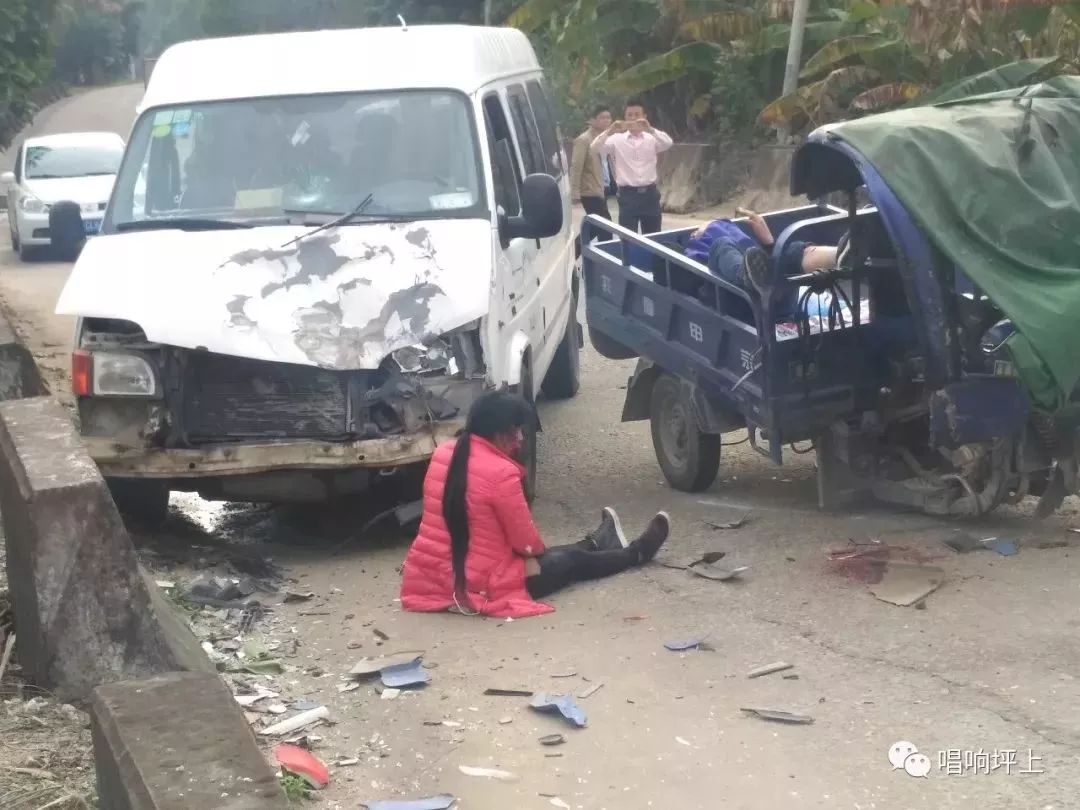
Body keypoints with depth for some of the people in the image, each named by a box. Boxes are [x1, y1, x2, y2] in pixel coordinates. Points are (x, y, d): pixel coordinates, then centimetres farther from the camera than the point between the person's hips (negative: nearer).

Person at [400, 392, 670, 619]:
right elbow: (525, 541, -11)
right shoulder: (501, 472, -22)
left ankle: (594, 543, 57)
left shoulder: (442, 454, 1)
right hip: (479, 589, -6)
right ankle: (636, 554, 42)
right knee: (569, 561, 18)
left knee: (542, 554, 32)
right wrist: (539, 548, 13)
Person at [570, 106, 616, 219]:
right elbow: (576, 167, -13)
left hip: (603, 189, 8)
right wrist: (575, 193, -19)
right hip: (591, 191, -8)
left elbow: (608, 164, 16)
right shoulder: (583, 140, -9)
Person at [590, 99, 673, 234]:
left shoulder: (652, 138, 5)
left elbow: (668, 143, -15)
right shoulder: (617, 139, 2)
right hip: (628, 195, -2)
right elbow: (595, 148, -11)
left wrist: (650, 129, -30)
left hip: (649, 193, 2)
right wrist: (610, 131, -27)